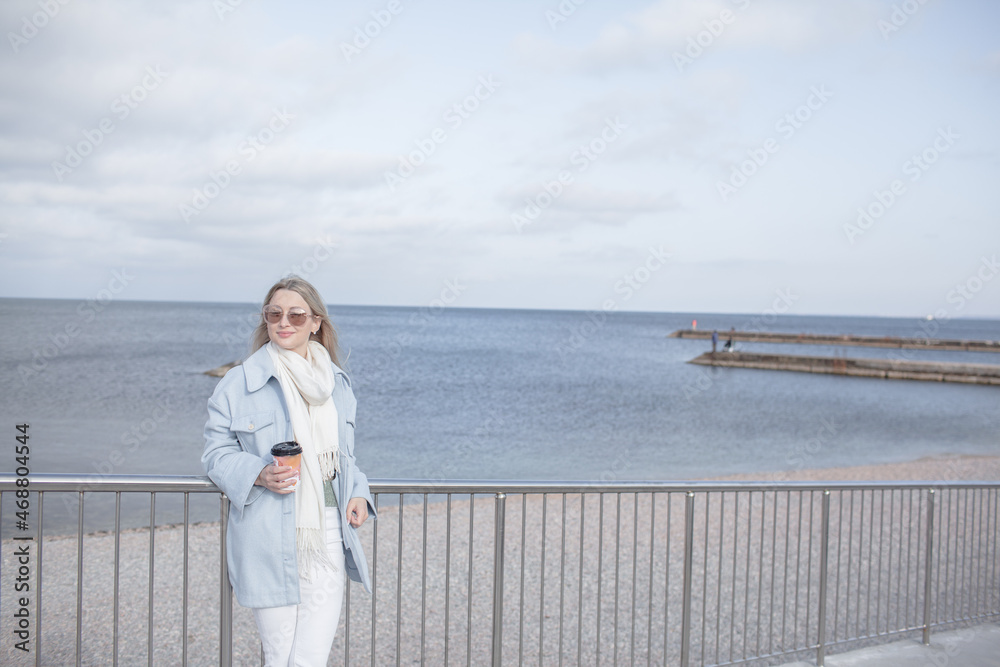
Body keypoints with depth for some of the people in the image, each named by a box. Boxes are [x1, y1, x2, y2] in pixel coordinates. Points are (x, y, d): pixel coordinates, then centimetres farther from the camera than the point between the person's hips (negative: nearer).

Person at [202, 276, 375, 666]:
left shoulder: (337, 384, 13)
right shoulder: (240, 382, -1)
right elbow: (216, 453, 3)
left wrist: (357, 493, 4)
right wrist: (258, 475, -15)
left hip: (328, 537, 3)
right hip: (269, 542, -3)